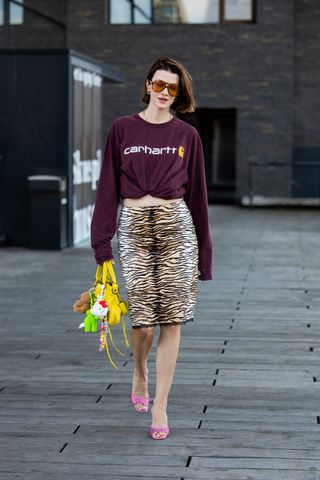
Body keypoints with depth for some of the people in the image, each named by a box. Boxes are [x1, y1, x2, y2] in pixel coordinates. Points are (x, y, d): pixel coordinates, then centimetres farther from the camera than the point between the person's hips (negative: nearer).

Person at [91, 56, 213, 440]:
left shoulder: (187, 135, 7)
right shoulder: (122, 129, 5)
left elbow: (196, 193, 9)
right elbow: (108, 187, 4)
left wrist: (204, 252, 7)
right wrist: (102, 242, -1)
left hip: (177, 226, 1)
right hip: (134, 227, -1)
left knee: (171, 319, -3)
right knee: (143, 318, -4)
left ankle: (160, 406, 5)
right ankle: (140, 373, 30)